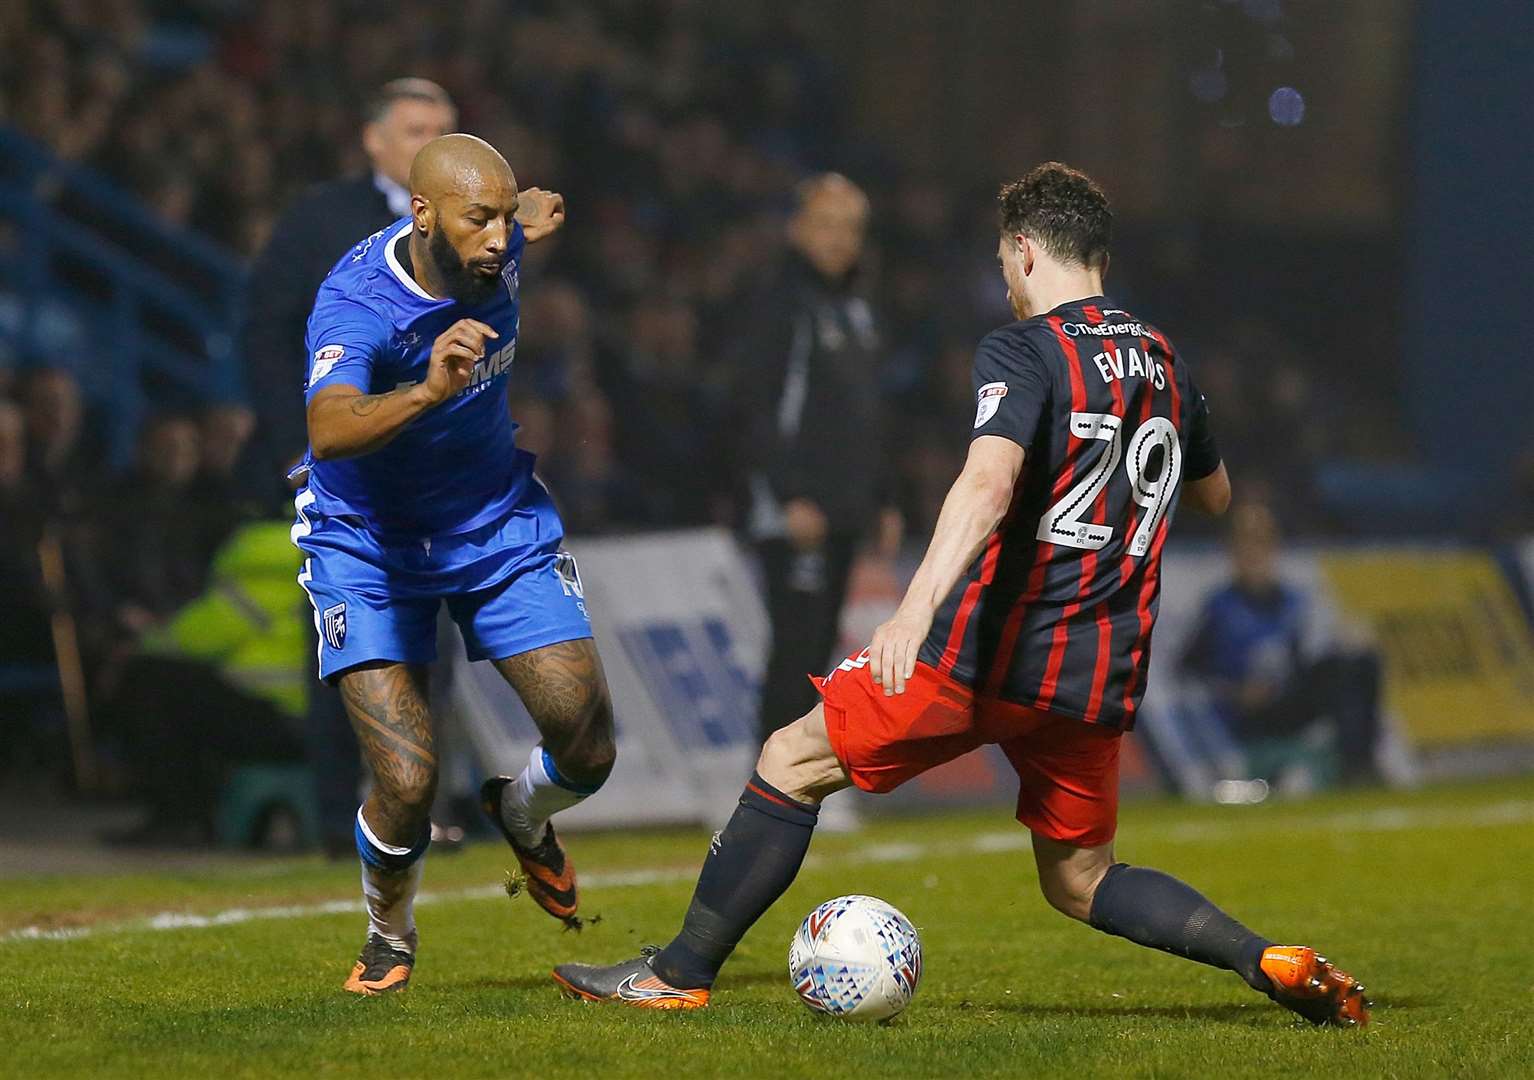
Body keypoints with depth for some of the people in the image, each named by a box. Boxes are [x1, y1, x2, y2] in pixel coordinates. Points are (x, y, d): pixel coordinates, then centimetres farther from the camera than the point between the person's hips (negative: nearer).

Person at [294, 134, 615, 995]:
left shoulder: (495, 249, -13)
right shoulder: (356, 304, -31)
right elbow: (329, 430, -53)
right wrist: (426, 391, -66)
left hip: (500, 521, 5)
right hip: (369, 540, -5)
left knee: (589, 752, -4)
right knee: (408, 784, -16)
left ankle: (523, 817, 34)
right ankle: (389, 941, 17)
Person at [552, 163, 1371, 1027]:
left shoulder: (1023, 351, -8)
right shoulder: (1164, 363, 13)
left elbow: (988, 486, -26)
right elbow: (1216, 495, 30)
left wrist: (917, 608, -38)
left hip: (990, 648, -6)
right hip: (1100, 679, 6)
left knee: (792, 763, 8)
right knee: (1082, 882, 18)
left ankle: (682, 974, 8)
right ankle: (1269, 961, -2)